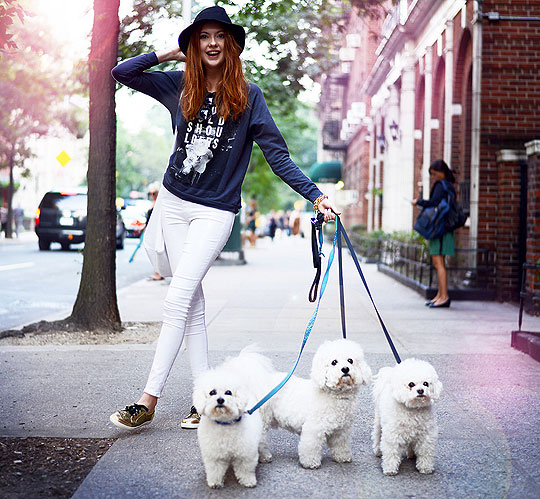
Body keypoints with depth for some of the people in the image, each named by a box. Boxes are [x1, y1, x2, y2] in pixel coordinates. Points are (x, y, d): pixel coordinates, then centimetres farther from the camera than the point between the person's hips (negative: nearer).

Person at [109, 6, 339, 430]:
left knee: (178, 301, -11)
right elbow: (121, 72, 13)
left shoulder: (248, 95, -2)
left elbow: (276, 153, -5)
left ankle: (149, 401, -8)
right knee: (192, 305, 3)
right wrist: (170, 54, 5)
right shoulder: (180, 87, 7)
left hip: (215, 212, -4)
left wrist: (314, 195, -12)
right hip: (173, 203, 4)